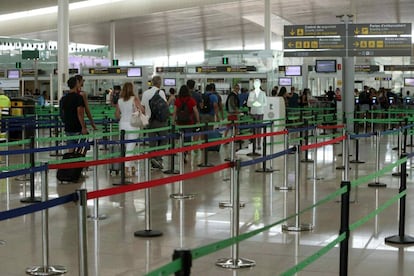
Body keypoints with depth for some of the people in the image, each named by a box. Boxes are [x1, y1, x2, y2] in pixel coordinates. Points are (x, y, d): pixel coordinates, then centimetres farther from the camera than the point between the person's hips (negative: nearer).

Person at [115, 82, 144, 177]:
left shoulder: (119, 101, 2)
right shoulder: (134, 99, -9)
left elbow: (117, 115, 6)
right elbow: (142, 110, -15)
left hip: (122, 124, 4)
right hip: (132, 125, -4)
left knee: (127, 147, 16)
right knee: (130, 147, -2)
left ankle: (132, 166, 26)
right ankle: (126, 168, -10)